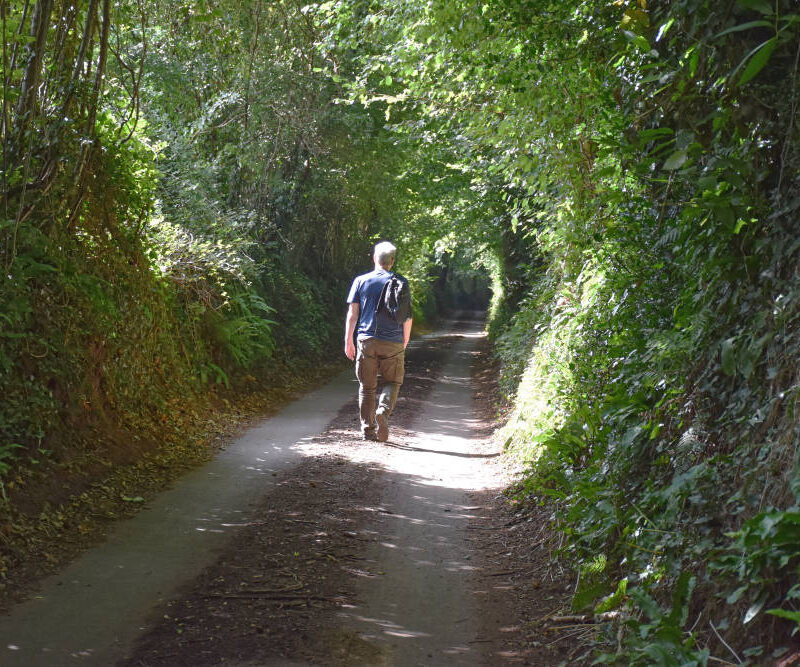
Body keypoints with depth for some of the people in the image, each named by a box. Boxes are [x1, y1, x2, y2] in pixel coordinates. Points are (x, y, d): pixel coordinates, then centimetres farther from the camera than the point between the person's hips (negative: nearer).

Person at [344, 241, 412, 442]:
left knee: (367, 387, 9)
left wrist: (348, 341, 7)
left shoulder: (360, 281, 4)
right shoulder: (401, 282, 2)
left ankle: (367, 429, 9)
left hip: (367, 340, 1)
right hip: (393, 342, -1)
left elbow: (352, 313, 2)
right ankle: (383, 411, -14)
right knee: (392, 382, 12)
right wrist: (405, 342, 15)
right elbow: (407, 316, 3)